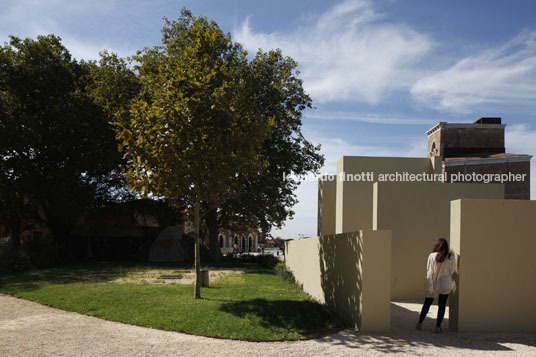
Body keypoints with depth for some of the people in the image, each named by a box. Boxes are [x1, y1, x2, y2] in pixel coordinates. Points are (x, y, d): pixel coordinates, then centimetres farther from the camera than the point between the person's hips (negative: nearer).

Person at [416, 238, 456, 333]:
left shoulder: (431, 256, -10)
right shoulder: (451, 258, -10)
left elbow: (428, 270, -3)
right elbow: (452, 271, 1)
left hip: (432, 284, 1)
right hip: (445, 285, -1)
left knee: (427, 304, 12)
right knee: (442, 305, 8)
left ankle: (420, 323, 15)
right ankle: (438, 326, 9)